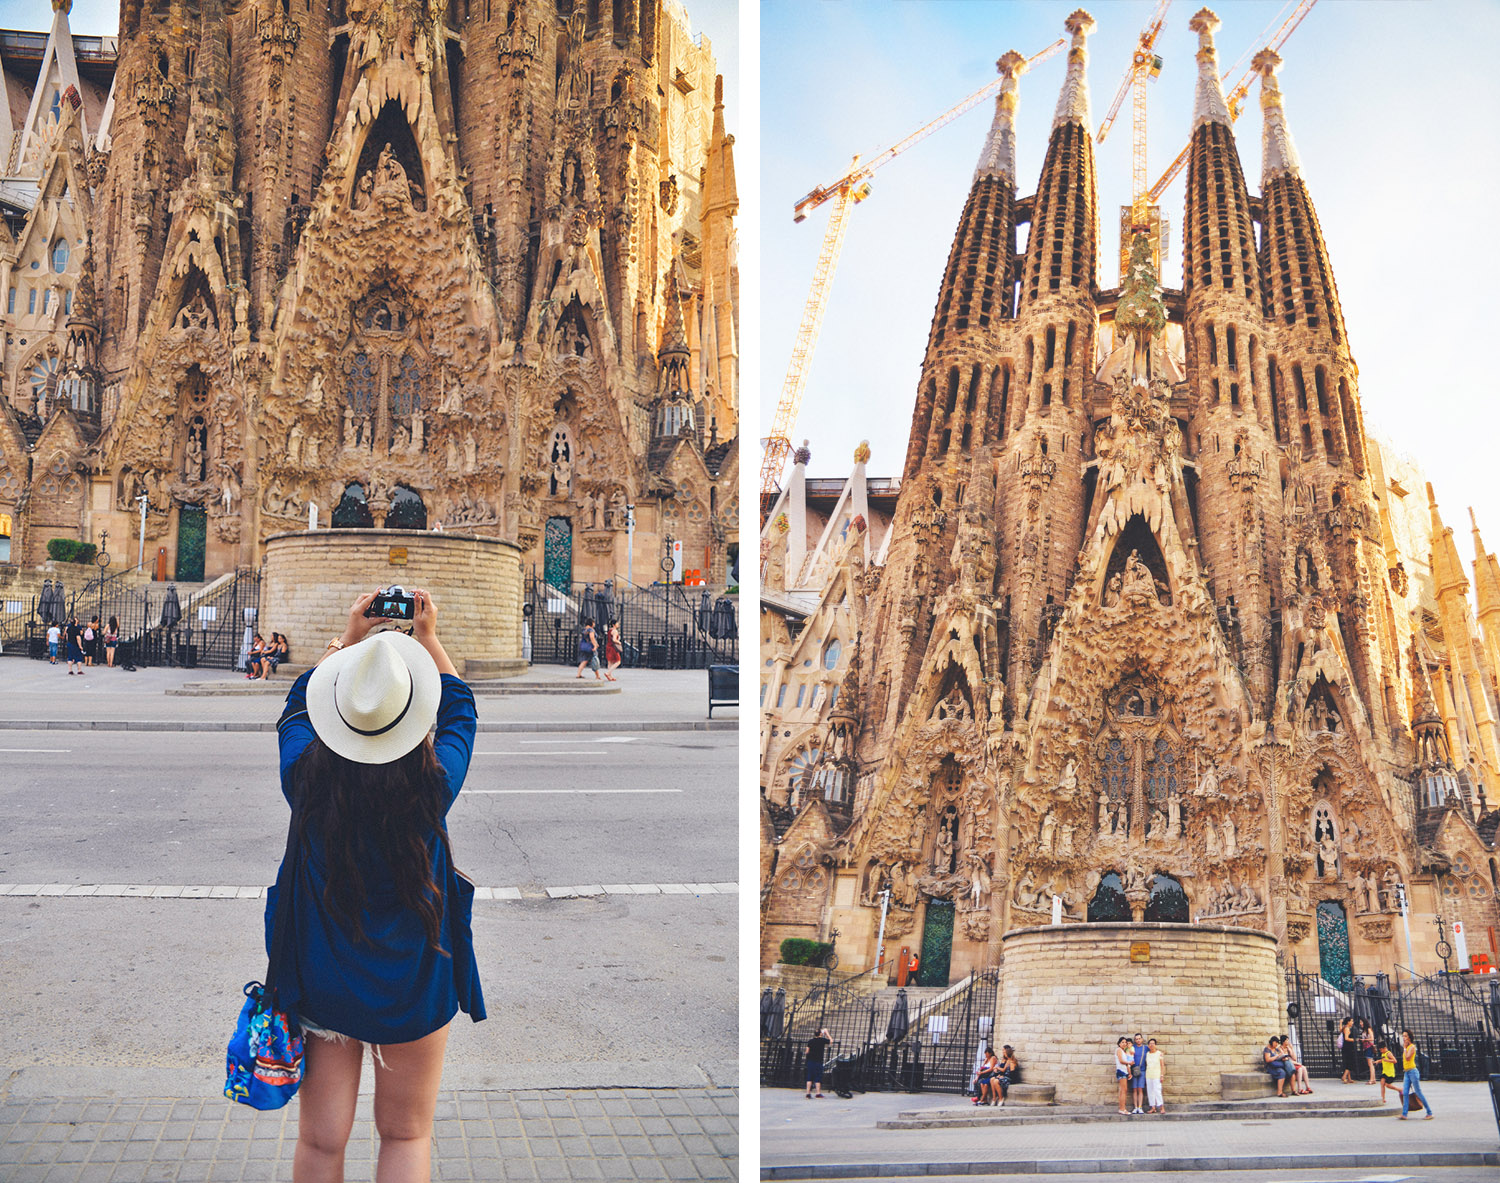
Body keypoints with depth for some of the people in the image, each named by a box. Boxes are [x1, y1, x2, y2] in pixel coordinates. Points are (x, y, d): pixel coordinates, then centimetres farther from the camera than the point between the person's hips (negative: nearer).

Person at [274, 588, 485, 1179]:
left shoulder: (307, 778, -17)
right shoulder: (432, 783, -20)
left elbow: (299, 705, 6)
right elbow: (459, 711, 2)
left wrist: (348, 637, 14)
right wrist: (428, 638, 12)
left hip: (321, 986, 1)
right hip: (414, 987, -1)